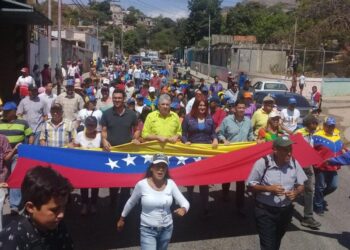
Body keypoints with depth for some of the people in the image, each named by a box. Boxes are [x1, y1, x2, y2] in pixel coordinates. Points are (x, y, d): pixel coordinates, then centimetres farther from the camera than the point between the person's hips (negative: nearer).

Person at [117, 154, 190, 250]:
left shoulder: (171, 184, -9)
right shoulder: (142, 184, -15)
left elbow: (185, 202, -7)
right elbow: (131, 202, 2)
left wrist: (183, 209, -30)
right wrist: (122, 218, 15)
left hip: (167, 229, 3)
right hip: (147, 230, -3)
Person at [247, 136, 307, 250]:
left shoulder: (294, 163, -6)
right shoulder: (262, 163, -18)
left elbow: (301, 185, 5)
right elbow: (250, 186, -11)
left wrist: (295, 192, -17)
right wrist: (269, 188, -24)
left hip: (286, 211, 5)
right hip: (265, 211, -4)